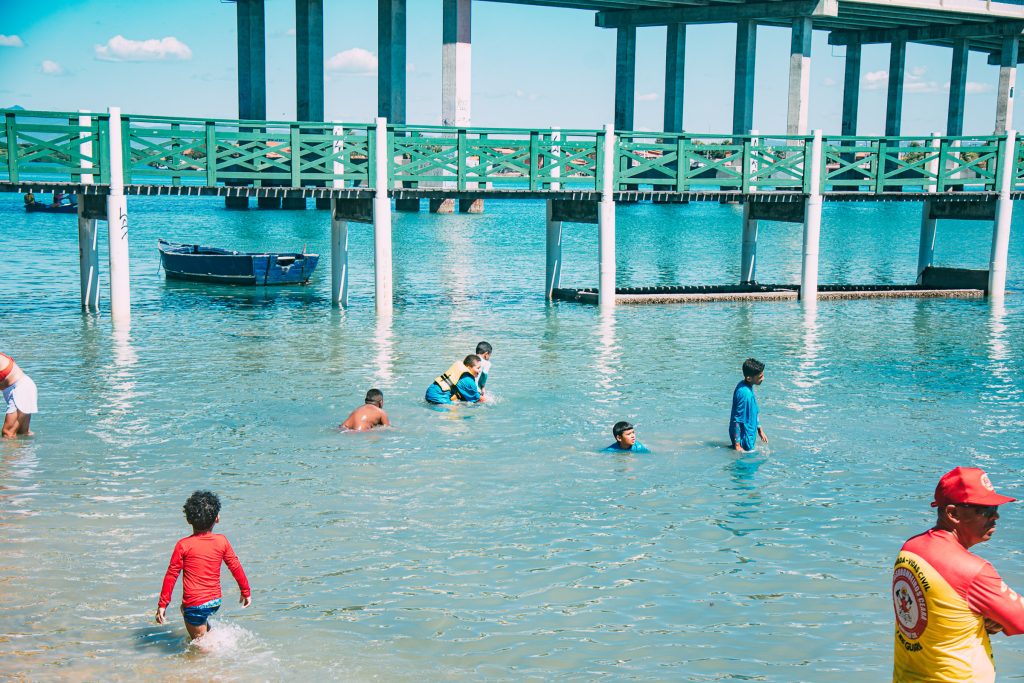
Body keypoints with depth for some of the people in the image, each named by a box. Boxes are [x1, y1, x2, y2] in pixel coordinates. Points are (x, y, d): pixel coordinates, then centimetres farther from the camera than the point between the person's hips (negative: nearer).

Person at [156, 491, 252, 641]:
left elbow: (171, 575, -7)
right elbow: (235, 567, 6)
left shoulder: (183, 545, -10)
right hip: (215, 601, 4)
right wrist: (246, 592, 19)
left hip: (195, 605, -4)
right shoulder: (222, 541, -2)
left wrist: (163, 604, -1)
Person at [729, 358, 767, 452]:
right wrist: (737, 445, -23)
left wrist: (760, 430, 23)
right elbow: (737, 420, -25)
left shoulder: (748, 388, 3)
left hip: (749, 434, 10)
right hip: (744, 437, -10)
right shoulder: (744, 393, -27)